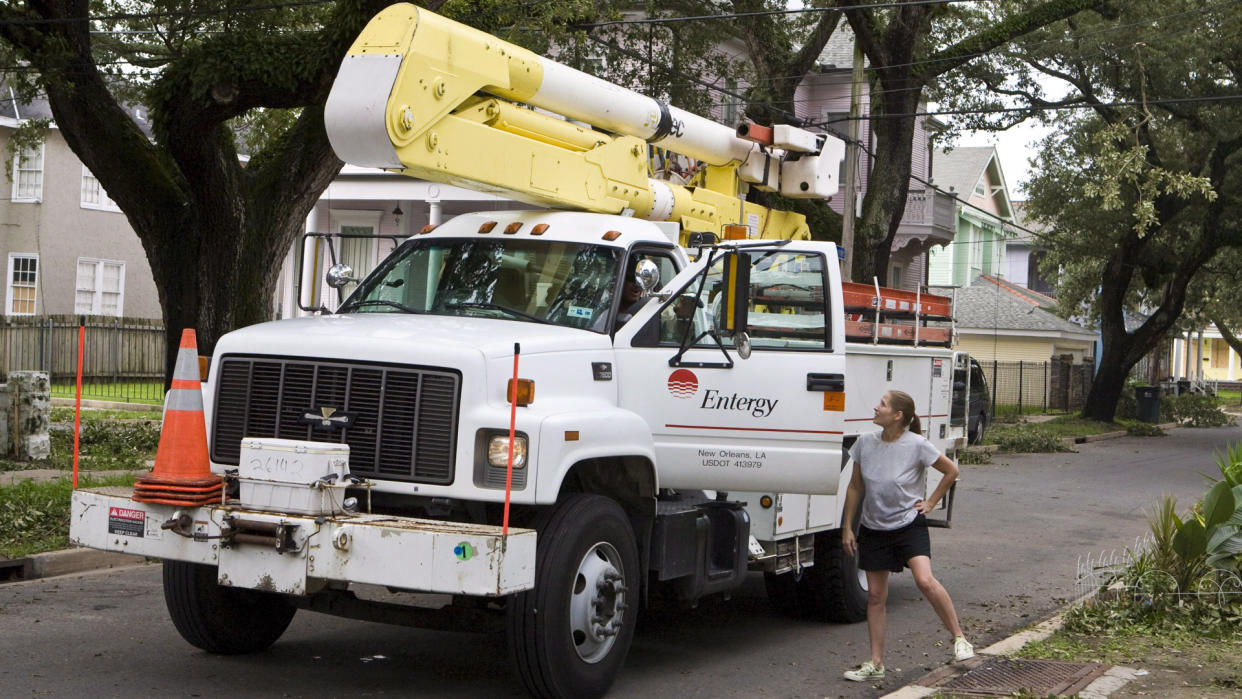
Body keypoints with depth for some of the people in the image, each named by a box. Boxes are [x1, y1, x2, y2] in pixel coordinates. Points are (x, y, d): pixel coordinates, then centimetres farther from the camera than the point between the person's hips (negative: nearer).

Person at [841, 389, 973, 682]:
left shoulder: (917, 445, -13)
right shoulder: (865, 443, -2)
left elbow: (951, 471, 2)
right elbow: (855, 487, 7)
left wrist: (931, 502, -1)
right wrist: (847, 527, 7)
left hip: (909, 524, -4)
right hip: (873, 528, 4)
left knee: (925, 580, -25)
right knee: (875, 596, 7)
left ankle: (958, 637, -7)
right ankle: (876, 663, 17)